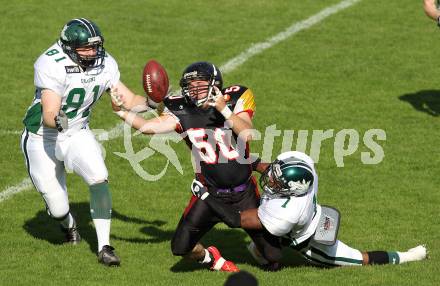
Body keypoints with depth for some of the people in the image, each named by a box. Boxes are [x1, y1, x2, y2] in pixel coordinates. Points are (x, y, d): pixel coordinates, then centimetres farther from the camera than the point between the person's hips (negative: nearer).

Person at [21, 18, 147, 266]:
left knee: (100, 180, -22)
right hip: (42, 140, -4)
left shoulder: (104, 64, -11)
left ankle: (104, 247, -13)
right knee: (58, 210, 2)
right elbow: (49, 114, -36)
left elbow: (129, 100, -5)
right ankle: (69, 225, 41)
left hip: (77, 134, 4)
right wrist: (57, 121, -58)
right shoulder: (52, 66, -29)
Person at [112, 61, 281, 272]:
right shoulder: (183, 112, -9)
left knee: (273, 255, 3)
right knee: (181, 248, -9)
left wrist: (223, 108, -31)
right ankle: (208, 257, 25)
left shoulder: (235, 100, -11)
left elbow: (247, 135, -25)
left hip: (244, 192, -1)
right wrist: (121, 112, -32)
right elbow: (148, 127, -20)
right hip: (210, 194, 1)